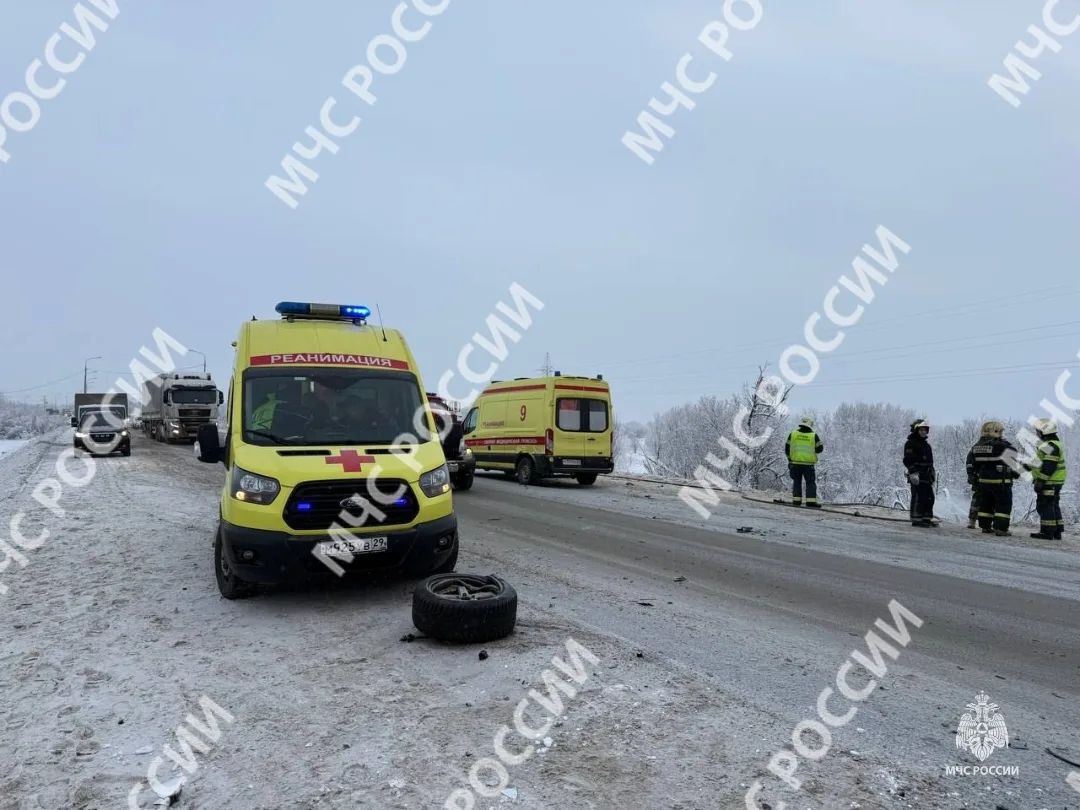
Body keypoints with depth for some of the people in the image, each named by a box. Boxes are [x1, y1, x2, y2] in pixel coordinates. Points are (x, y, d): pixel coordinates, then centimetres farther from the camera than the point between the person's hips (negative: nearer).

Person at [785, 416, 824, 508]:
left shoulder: (793, 434, -1)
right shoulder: (814, 436, -5)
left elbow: (787, 448, 4)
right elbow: (819, 449, 1)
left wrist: (789, 459, 16)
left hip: (795, 463, 2)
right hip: (808, 464, -2)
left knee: (796, 482, 13)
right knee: (811, 483, 5)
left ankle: (796, 500, 9)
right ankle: (811, 501, -3)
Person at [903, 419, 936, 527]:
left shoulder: (926, 444, 21)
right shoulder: (911, 443, -8)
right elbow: (908, 460, -16)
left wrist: (932, 473, 25)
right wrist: (913, 472, -23)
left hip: (927, 476, 9)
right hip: (917, 476, -9)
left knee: (930, 498, 11)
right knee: (918, 498, -8)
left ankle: (927, 518, 19)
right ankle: (916, 519, -4)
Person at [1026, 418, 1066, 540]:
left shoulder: (1050, 446, -19)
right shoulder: (1053, 444, 17)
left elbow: (1049, 466, -24)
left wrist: (1040, 480, -23)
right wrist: (1031, 466, 24)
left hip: (1049, 483, -11)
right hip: (1055, 482, 11)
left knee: (1045, 506, -7)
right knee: (1054, 506, 15)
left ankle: (1047, 532, -5)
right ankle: (1057, 532, 21)